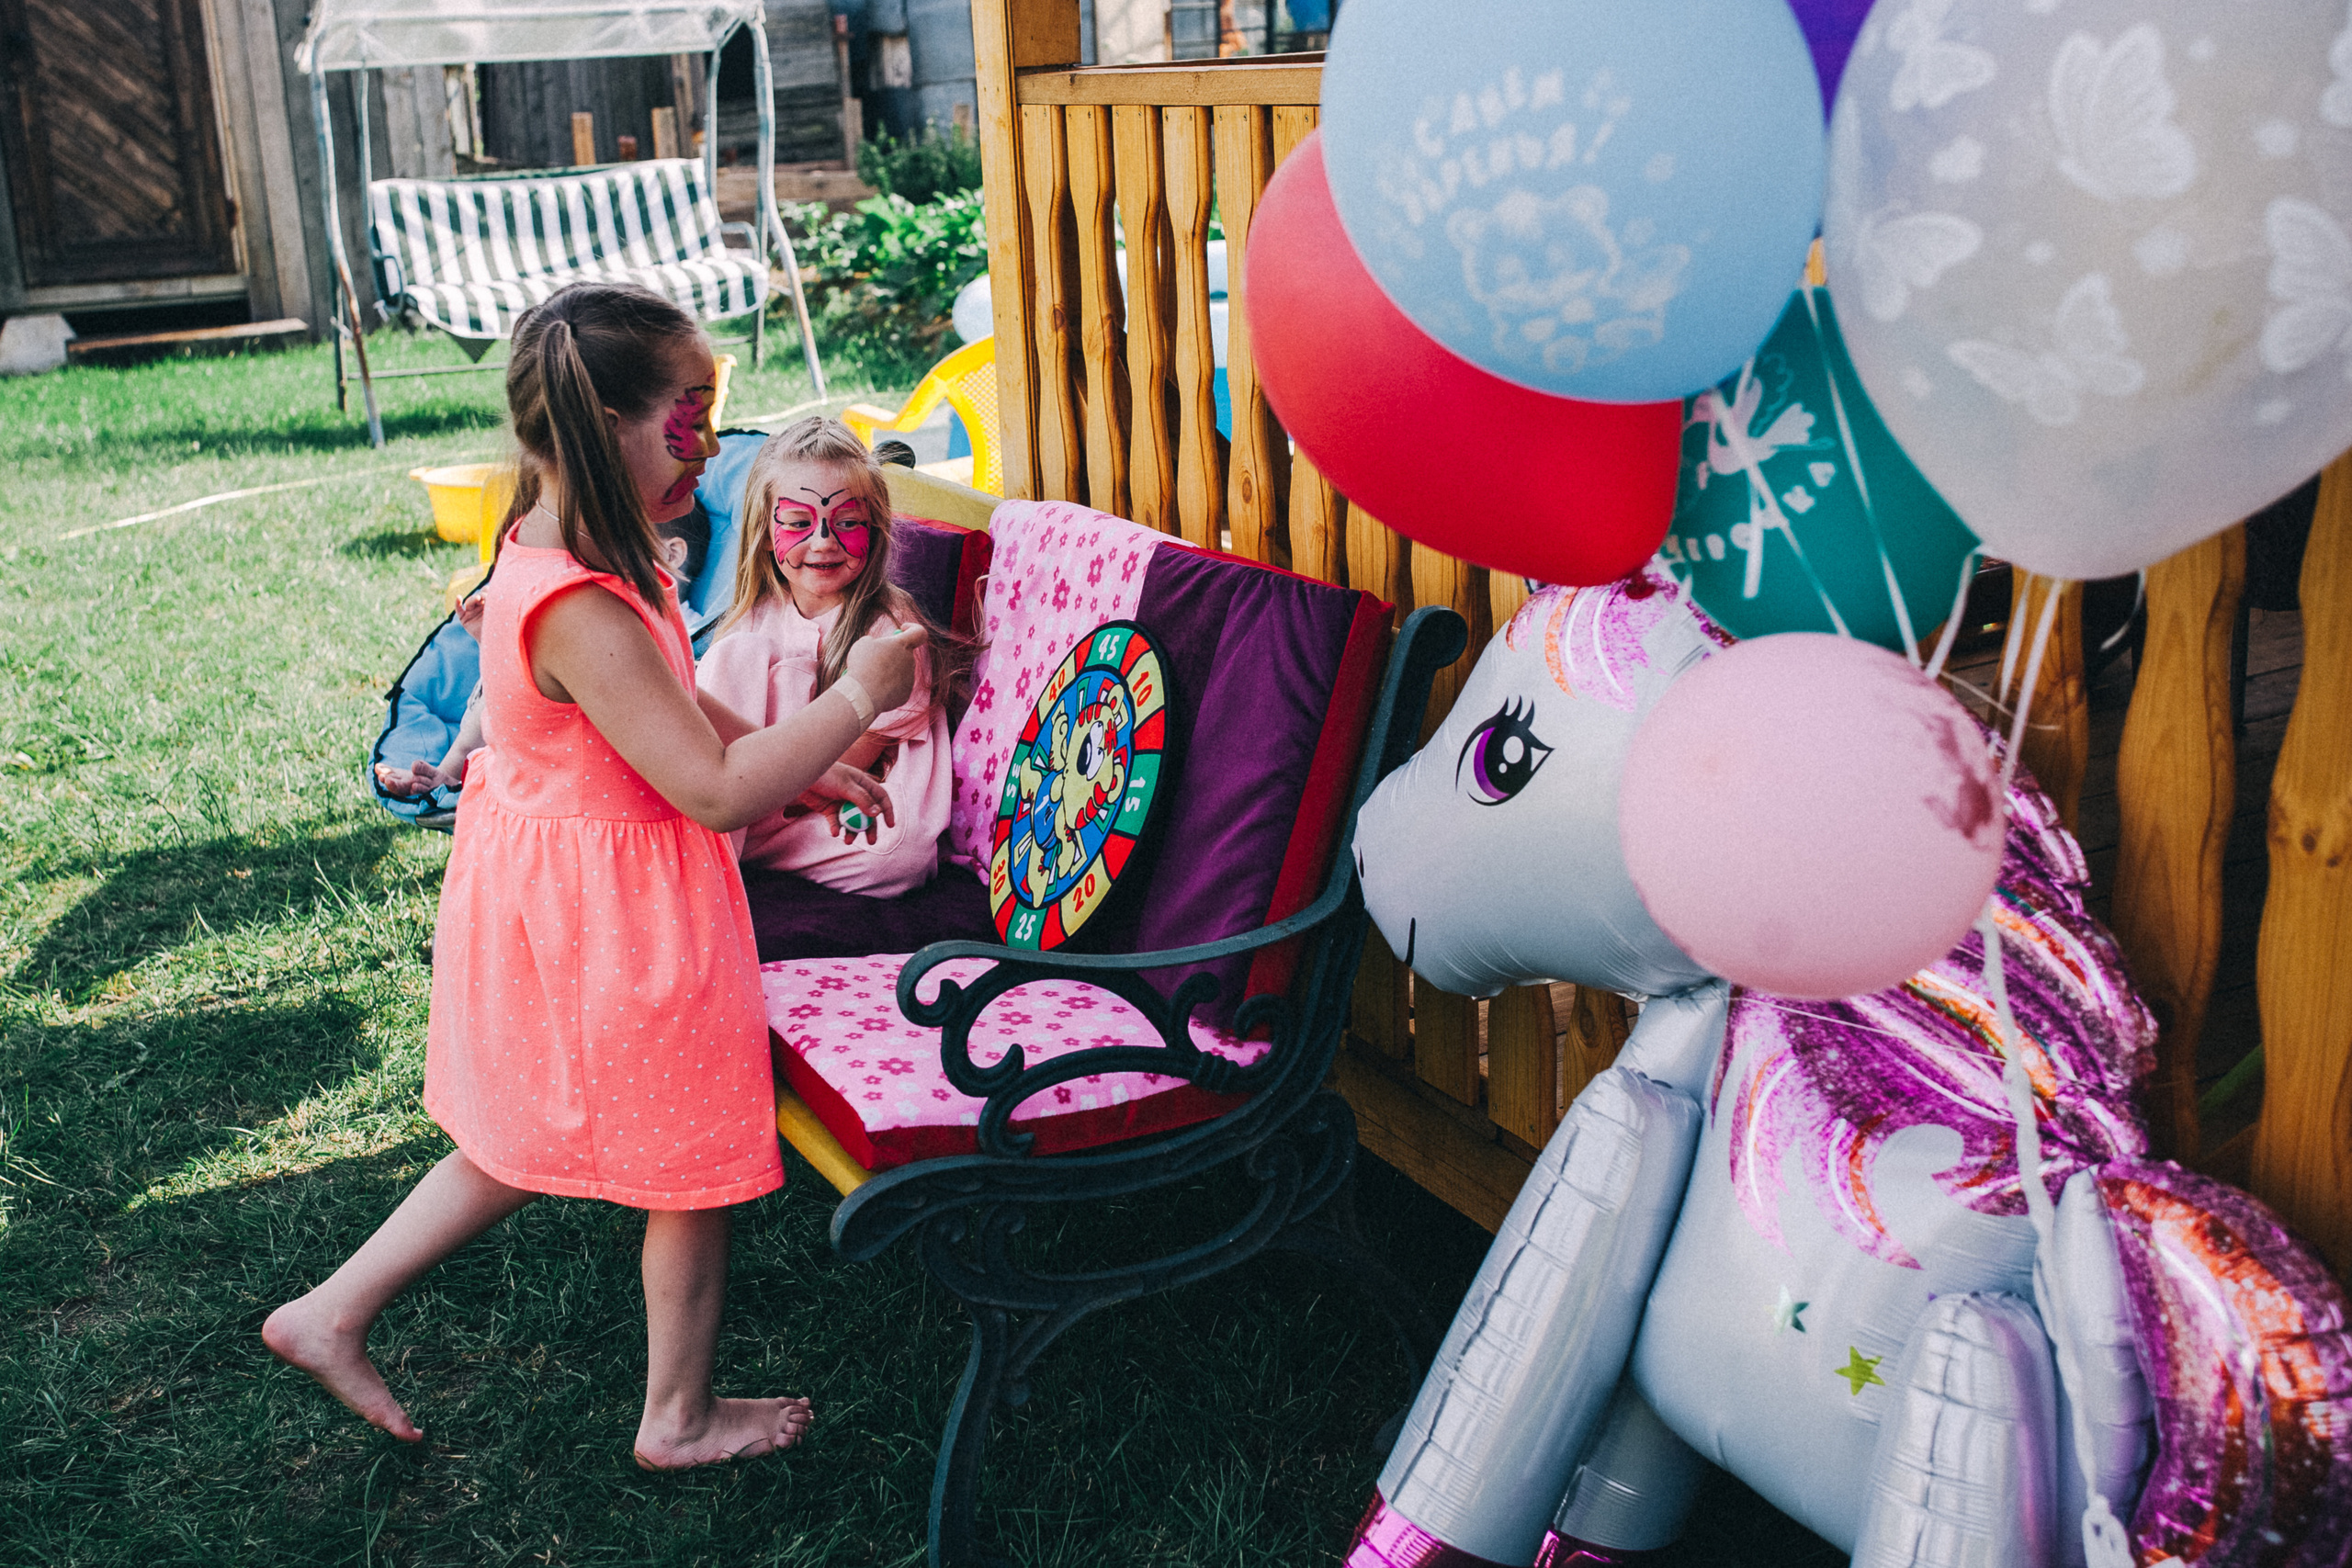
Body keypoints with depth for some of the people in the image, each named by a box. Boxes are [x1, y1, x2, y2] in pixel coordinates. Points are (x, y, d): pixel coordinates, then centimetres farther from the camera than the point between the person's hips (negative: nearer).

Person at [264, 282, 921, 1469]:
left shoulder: (551, 553, 1)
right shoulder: (583, 612, -31)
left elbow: (671, 709, 15)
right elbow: (717, 791, -30)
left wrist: (802, 767, 11)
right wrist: (855, 699, -20)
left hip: (545, 884, 10)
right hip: (618, 918, -10)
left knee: (526, 1140, 26)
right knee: (691, 1165, 11)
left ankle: (331, 1313, 35)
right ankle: (680, 1418, 30)